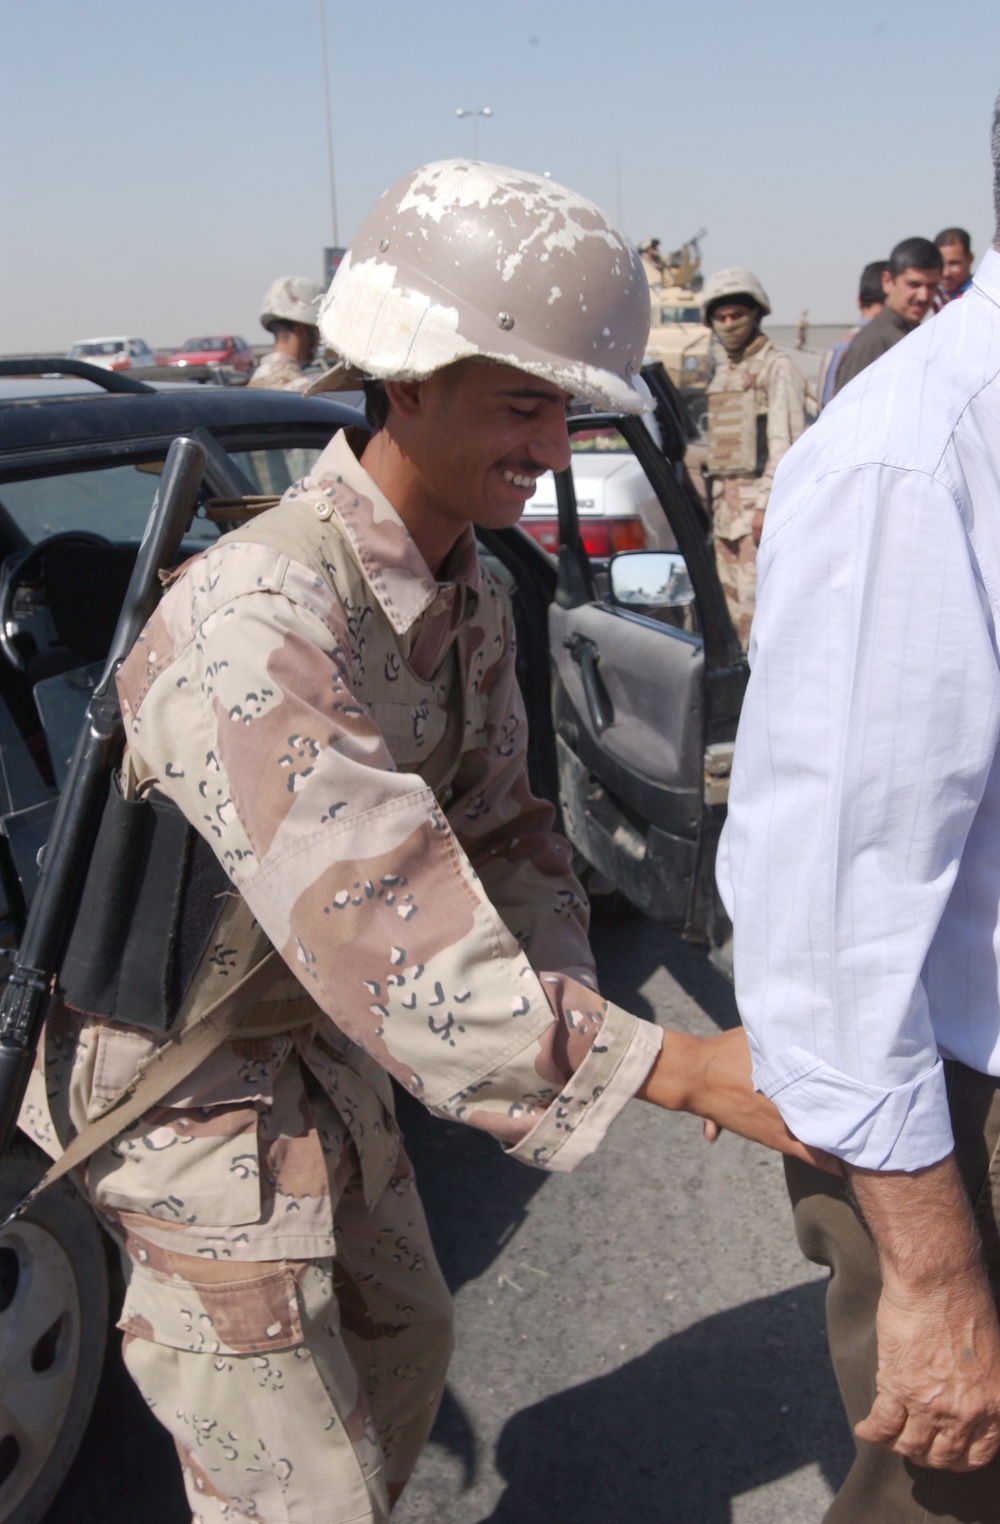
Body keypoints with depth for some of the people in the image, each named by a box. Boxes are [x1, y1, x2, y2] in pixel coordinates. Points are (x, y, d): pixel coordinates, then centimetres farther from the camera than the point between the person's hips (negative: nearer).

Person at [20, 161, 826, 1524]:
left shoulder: (472, 602, -2)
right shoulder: (256, 615, -34)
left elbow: (499, 826, 4)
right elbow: (374, 921, -41)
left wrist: (569, 999, -13)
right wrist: (683, 1072, -42)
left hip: (316, 1044, 9)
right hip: (184, 1081, -8)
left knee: (401, 1344, 26)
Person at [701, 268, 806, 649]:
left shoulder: (777, 367, -6)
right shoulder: (721, 373, 20)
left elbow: (785, 443, -14)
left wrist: (766, 504, -20)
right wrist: (717, 496, 16)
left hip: (757, 494, -8)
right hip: (725, 499, 8)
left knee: (756, 598, -12)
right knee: (730, 598, 10)